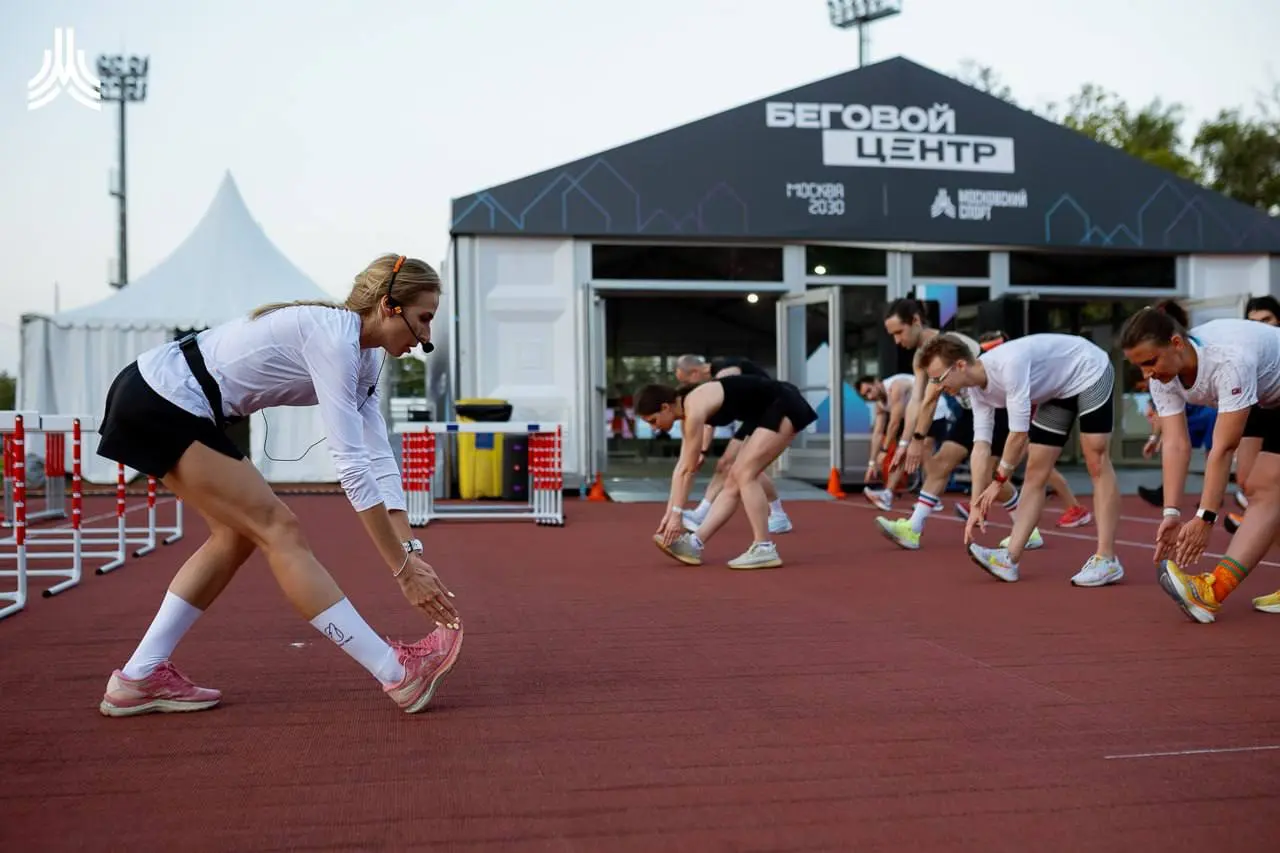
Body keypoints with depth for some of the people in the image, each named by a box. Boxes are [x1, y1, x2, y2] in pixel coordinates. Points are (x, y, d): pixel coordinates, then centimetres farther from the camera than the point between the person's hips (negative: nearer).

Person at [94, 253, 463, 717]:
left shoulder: (364, 354, 7)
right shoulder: (332, 337, -22)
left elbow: (378, 456, 4)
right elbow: (352, 464, -26)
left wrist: (411, 549, -3)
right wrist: (403, 568, -23)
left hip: (160, 402, 10)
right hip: (162, 403, -10)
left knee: (238, 534, 14)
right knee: (279, 530, -11)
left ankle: (138, 678, 20)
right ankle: (398, 674, -8)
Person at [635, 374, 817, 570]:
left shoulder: (694, 409, -22)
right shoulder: (687, 409, 5)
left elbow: (688, 469, -17)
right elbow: (681, 467, 10)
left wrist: (677, 514, -11)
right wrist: (669, 512, 11)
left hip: (784, 407, -10)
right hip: (770, 412, 10)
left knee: (744, 474, -15)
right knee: (734, 480, 4)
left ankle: (765, 549, -12)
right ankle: (693, 544, 3)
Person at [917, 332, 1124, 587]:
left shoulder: (1009, 364, -38)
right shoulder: (977, 389, -10)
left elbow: (1019, 433, -34)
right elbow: (981, 447, -10)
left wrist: (998, 481, -22)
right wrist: (976, 506, -14)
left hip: (1090, 372, -8)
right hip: (1057, 390, 8)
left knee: (1096, 463, -13)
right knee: (1035, 473, 1)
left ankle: (1107, 561, -12)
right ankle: (1009, 559, -3)